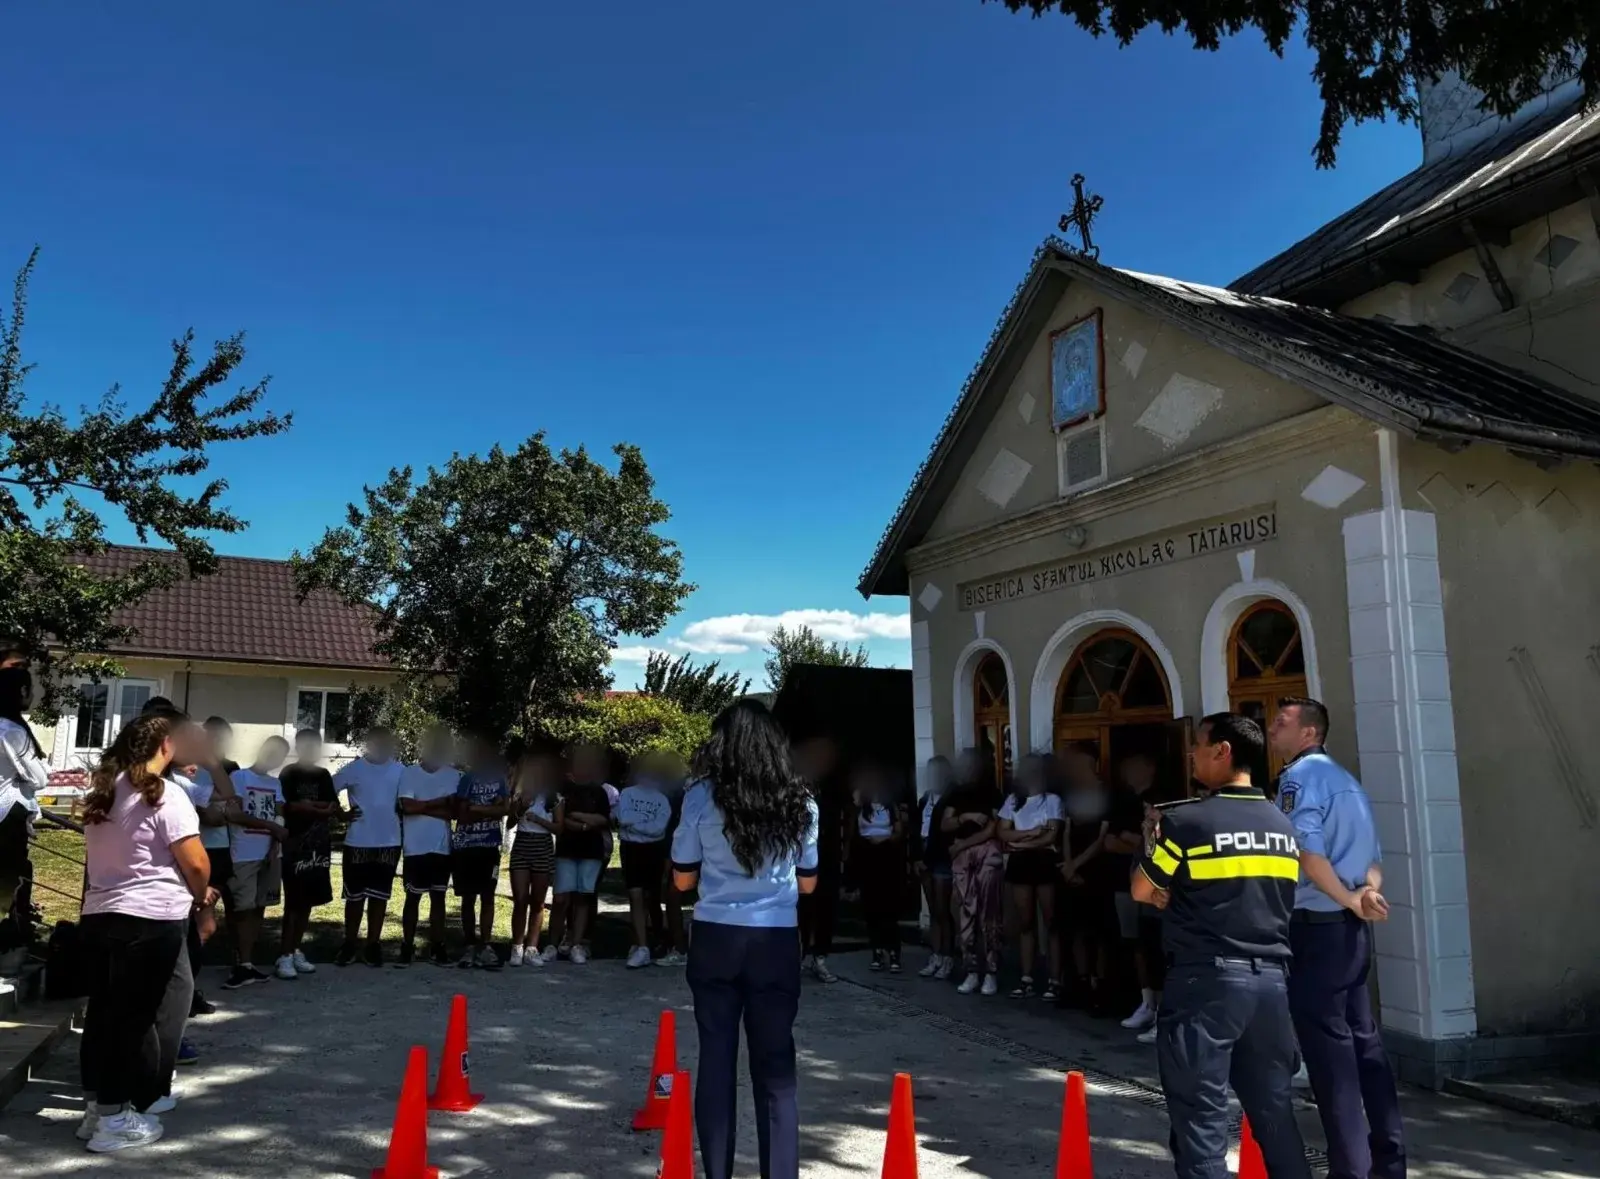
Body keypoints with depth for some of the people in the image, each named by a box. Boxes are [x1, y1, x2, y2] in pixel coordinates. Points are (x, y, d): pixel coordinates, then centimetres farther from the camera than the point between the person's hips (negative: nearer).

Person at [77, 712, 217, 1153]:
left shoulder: (100, 792, 10)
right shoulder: (164, 795, -13)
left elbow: (101, 855, 16)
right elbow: (195, 864, -15)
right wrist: (202, 896, 5)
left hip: (98, 914, 7)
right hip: (152, 919, -7)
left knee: (103, 1011, 15)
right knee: (134, 1016, 2)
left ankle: (100, 1105, 25)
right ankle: (115, 1119, 9)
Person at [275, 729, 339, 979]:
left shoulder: (323, 775, 13)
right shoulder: (289, 774, -3)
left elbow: (335, 807, 5)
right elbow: (289, 806, -15)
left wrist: (309, 805, -11)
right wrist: (322, 809, -12)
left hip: (319, 846, 6)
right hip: (296, 846, -6)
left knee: (308, 901, 10)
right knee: (293, 901, -7)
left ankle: (296, 951, 20)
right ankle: (284, 956, -3)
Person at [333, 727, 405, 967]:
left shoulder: (400, 771, 3)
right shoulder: (353, 769, -3)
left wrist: (400, 820, -1)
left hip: (389, 843, 2)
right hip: (357, 843, -1)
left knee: (380, 896, 7)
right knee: (355, 896, 7)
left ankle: (373, 944, 17)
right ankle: (350, 943, 20)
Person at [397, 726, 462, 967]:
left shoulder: (453, 776, 4)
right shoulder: (408, 773, -1)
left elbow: (453, 811, -4)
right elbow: (407, 806, -13)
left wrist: (422, 807, -10)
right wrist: (439, 802, -8)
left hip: (442, 848, 2)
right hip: (416, 847, -2)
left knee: (439, 897, 9)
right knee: (413, 897, 5)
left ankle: (437, 946, 17)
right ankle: (407, 946, 14)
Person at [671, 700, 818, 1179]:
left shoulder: (702, 796, -5)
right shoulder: (799, 801, 0)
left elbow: (683, 878, 2)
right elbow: (807, 881, 9)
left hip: (716, 939, -1)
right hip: (777, 942, 1)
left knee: (717, 1058, 10)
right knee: (775, 1063, 9)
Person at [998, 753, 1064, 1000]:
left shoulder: (1052, 799, -1)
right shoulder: (1013, 800, 10)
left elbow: (1052, 836, -10)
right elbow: (1003, 833, 2)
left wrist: (1020, 843, -8)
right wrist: (1031, 833, -11)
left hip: (1045, 862, -4)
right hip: (1020, 863, 4)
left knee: (1050, 922, -2)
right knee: (1025, 923, 6)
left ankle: (1054, 981, 1)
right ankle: (1027, 979, 11)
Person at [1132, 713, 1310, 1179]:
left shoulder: (1185, 821, -11)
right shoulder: (1283, 825, 8)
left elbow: (1141, 892, 0)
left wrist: (1153, 842, 17)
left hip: (1206, 980, -6)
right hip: (1271, 979, 6)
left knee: (1201, 1115, 1)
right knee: (1274, 1109, 16)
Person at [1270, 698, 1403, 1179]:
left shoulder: (1300, 775, -10)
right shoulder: (1347, 780, 18)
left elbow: (1307, 850, -22)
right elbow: (1372, 855, 16)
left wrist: (1350, 901, -16)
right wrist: (1368, 892, -1)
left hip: (1318, 926, -9)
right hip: (1352, 929, 9)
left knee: (1326, 1045, -4)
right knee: (1362, 1039, 15)